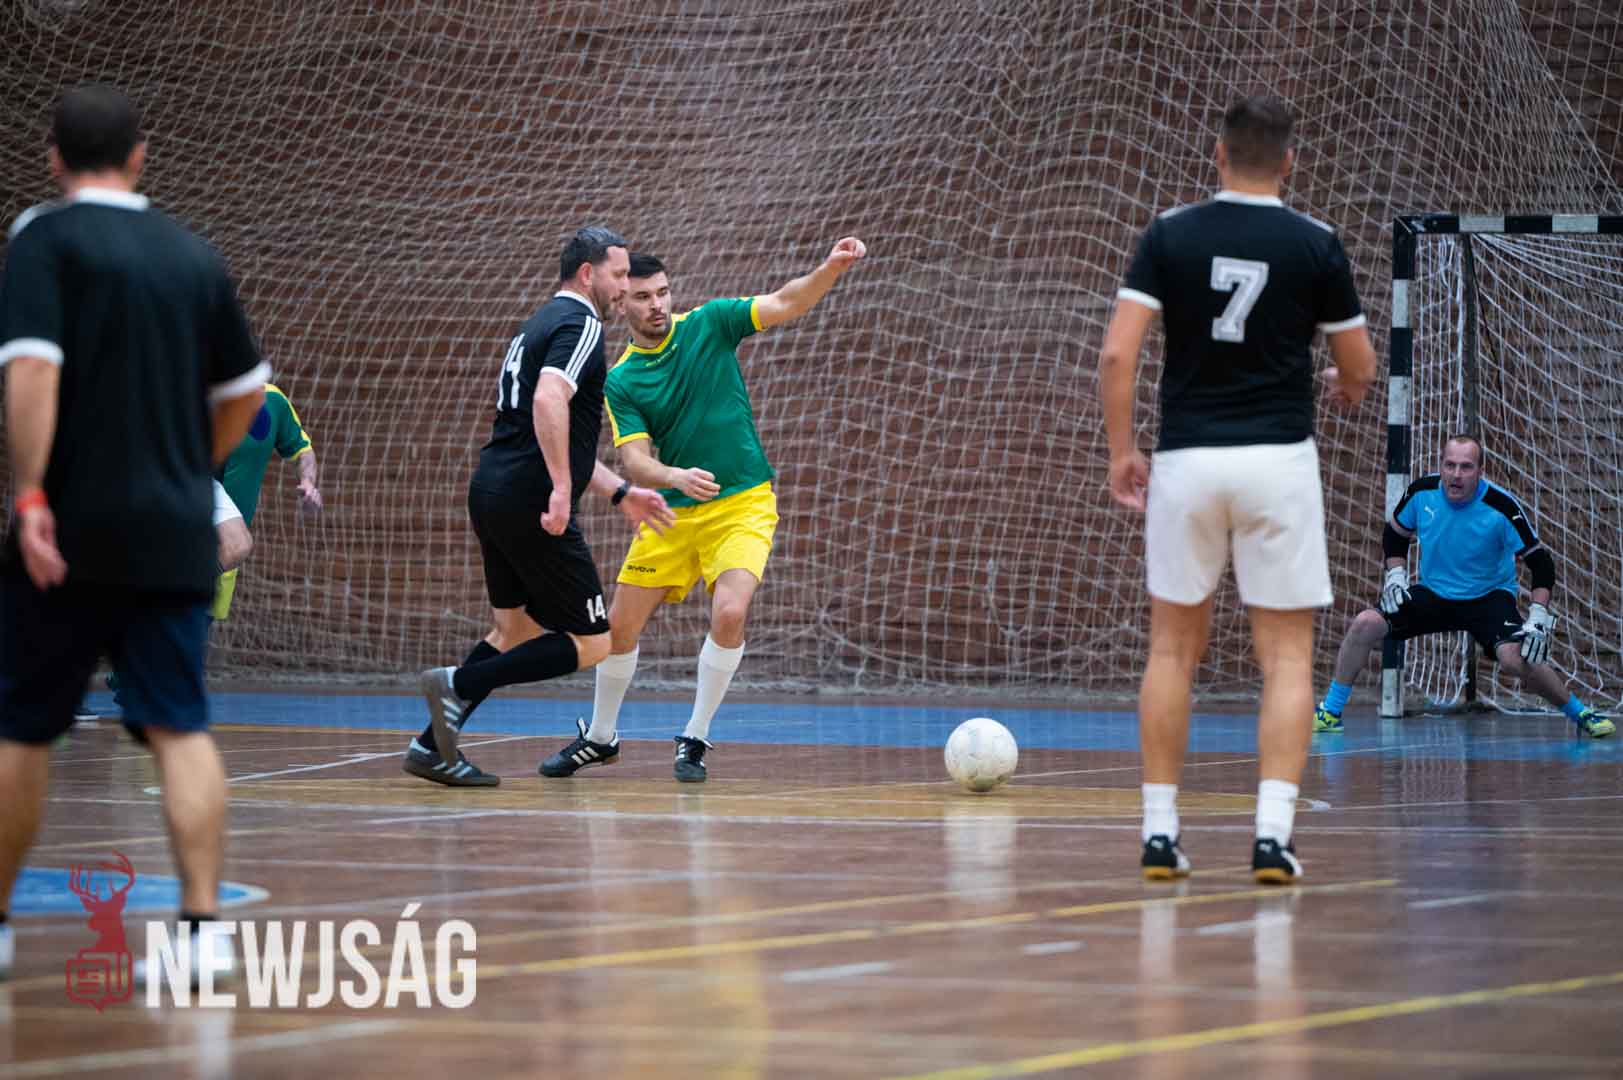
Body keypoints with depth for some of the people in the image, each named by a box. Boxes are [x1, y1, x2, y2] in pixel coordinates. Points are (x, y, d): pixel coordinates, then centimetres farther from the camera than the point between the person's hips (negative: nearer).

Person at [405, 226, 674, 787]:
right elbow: (549, 400, -26)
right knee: (590, 643, -3)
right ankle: (458, 686, -11)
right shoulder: (579, 324, -7)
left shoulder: (544, 323, 25)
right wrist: (561, 488, -28)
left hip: (492, 492, 10)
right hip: (529, 502, -10)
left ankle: (433, 747, 16)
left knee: (517, 630, 21)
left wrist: (621, 492, 30)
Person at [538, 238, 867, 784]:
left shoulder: (707, 324, -4)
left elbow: (786, 304, -13)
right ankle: (600, 737, 28)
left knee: (730, 613, -24)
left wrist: (832, 268, -32)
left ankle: (695, 739, -7)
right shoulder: (620, 381, -2)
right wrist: (676, 477, -32)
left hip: (743, 505, -2)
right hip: (672, 513, 2)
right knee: (620, 625, 4)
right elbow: (635, 460, -11)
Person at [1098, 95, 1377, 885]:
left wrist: (1121, 451, 3)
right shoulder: (1315, 245, -2)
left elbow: (1117, 354, -7)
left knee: (1173, 648, 13)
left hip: (1186, 461, 1)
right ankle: (1272, 834, -9)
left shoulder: (1169, 236, 0)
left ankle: (1160, 832, 10)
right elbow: (1359, 366, 7)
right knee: (1286, 655, 3)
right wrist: (1347, 387, 30)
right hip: (1278, 459, -1)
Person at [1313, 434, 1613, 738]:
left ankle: (1581, 713, -7)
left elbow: (1540, 562, -15)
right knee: (1365, 624, -16)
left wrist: (1538, 617, -25)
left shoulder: (1501, 506, -21)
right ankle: (1331, 711, -1)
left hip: (1489, 598, -4)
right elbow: (1395, 535, 10)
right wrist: (1396, 575, -5)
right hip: (1432, 595, 4)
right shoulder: (1421, 492, -11)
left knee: (1514, 657, -30)